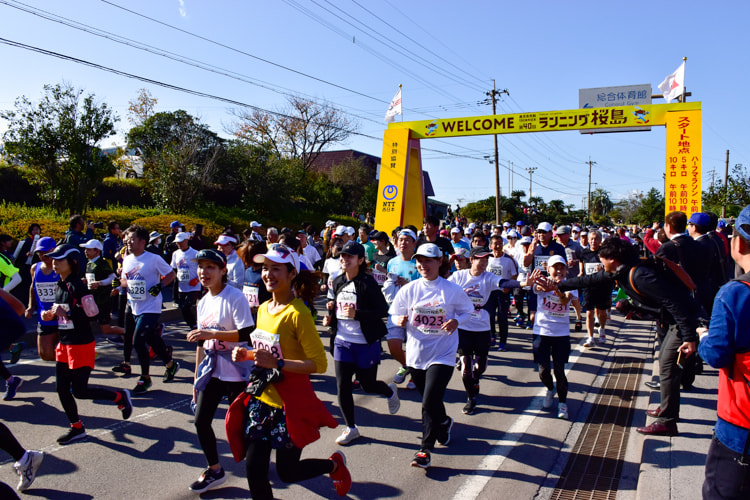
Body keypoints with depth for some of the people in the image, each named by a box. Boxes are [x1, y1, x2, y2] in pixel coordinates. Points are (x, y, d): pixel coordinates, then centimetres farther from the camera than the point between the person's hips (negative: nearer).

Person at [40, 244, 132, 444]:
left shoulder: (77, 286, -16)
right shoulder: (59, 285, 10)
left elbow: (91, 314, -20)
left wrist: (67, 313, -27)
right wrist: (50, 314, 2)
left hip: (81, 345, -9)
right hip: (64, 344, 9)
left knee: (79, 391, -4)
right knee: (62, 389, 10)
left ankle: (120, 397, 16)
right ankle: (76, 428, 25)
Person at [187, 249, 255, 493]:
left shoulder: (234, 297, -15)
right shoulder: (203, 302, 8)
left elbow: (247, 333, -24)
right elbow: (201, 342, 15)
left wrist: (211, 333, -26)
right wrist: (196, 378, 17)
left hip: (236, 372, -7)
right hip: (211, 371, 7)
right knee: (201, 420, 7)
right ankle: (214, 470, 27)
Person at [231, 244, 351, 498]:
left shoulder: (297, 313, -19)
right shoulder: (263, 309, 4)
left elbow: (319, 364, -22)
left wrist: (277, 363, -28)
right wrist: (247, 355, 0)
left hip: (290, 404, -6)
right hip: (262, 399, 6)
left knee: (287, 472, 10)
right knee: (254, 470, 8)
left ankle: (335, 464, 37)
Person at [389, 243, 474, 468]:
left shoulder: (452, 290, -7)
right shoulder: (409, 289, -2)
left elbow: (468, 310, 6)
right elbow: (394, 314, 7)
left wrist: (457, 320, -15)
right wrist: (400, 320, -16)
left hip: (442, 354, -3)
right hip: (416, 354, 4)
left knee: (430, 403, -10)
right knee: (429, 400, 19)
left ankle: (425, 450, 6)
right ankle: (445, 423, 51)